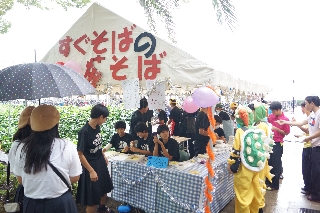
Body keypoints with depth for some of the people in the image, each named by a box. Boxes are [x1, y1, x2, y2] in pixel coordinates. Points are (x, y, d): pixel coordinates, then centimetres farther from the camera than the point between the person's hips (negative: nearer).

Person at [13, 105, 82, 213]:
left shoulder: (23, 147, -9)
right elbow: (74, 178, -7)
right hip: (61, 203, -2)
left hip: (32, 204, 2)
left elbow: (20, 179, 3)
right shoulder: (67, 146, -17)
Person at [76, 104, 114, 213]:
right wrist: (91, 171, -24)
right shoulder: (84, 131, -27)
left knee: (104, 187, 27)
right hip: (91, 165, -8)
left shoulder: (97, 127, -4)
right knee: (92, 198, 6)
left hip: (100, 162, 9)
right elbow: (80, 154, -25)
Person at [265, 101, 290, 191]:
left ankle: (275, 185, 15)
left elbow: (286, 133, -8)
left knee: (275, 164, 3)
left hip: (278, 144, -6)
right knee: (269, 162, 14)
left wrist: (276, 129, -18)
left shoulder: (285, 119, -11)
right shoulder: (271, 116, 2)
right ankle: (268, 181, 28)